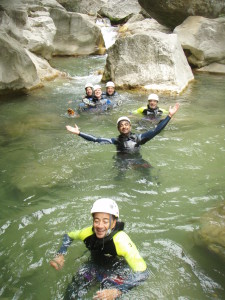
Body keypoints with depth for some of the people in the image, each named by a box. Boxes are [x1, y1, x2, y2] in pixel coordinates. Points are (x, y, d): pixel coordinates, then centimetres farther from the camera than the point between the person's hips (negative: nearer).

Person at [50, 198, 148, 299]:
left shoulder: (121, 241, -36)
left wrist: (117, 291, -45)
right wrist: (60, 255, -16)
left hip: (116, 271, -3)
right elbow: (68, 236, 0)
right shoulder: (88, 233, -23)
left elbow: (143, 273, -37)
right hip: (94, 266, 3)